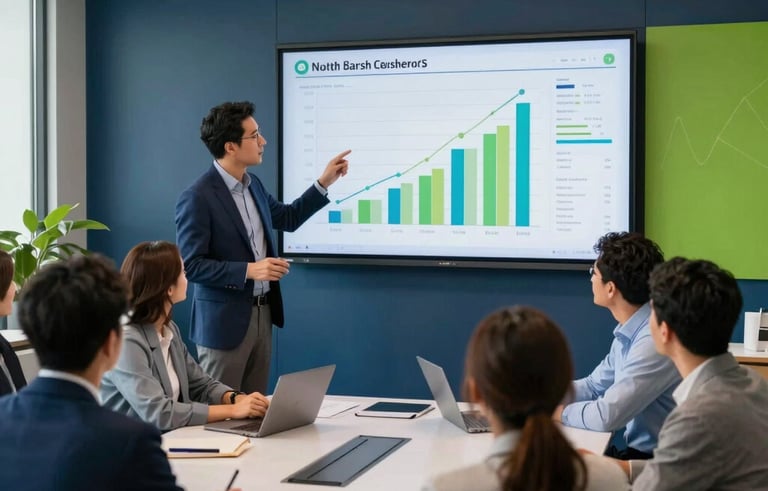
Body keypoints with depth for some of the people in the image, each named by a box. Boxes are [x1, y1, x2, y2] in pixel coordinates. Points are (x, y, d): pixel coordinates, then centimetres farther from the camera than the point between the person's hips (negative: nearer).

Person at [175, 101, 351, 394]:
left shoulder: (253, 185, 7)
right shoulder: (197, 198, -18)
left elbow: (288, 218, 22)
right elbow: (191, 265, -19)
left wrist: (324, 183, 14)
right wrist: (248, 270, -24)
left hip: (262, 314, 8)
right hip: (225, 321, -8)